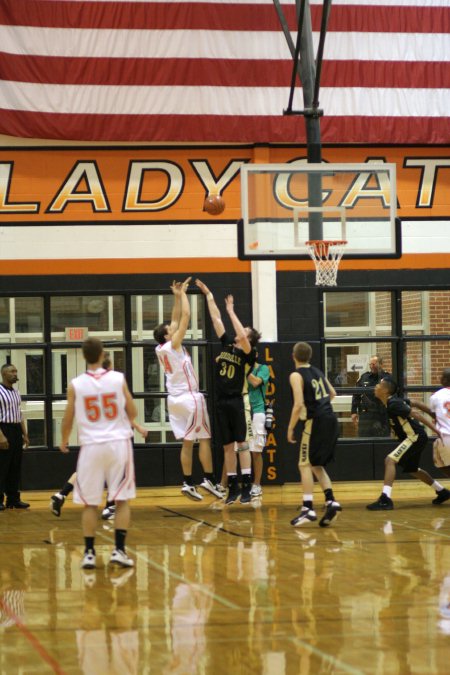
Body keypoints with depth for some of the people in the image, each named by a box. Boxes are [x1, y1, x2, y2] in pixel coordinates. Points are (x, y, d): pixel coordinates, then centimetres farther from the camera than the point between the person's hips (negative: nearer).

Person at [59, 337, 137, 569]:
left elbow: (68, 419, 4)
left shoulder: (75, 385, -5)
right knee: (122, 500, 7)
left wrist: (64, 441, 24)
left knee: (90, 503, 9)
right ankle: (119, 550, -1)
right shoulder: (118, 379, -4)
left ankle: (89, 553, 7)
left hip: (91, 445, 0)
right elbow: (132, 413, 4)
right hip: (118, 443, 0)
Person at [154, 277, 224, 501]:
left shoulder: (161, 349, 6)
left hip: (175, 399, 8)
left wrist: (177, 297, 13)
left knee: (187, 442, 9)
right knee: (204, 439, -1)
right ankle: (209, 479, -3)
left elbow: (176, 319, 15)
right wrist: (182, 294, -5)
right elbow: (185, 316, -14)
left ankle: (188, 483, 6)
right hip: (190, 397, -8)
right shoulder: (173, 345, -14)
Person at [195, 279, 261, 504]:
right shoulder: (227, 343, 11)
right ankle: (233, 487, 12)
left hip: (236, 402, -6)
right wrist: (208, 295, 15)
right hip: (222, 402, 6)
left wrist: (231, 311, -18)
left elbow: (242, 337, -26)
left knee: (241, 444, -5)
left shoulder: (248, 353, -5)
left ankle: (247, 486, -6)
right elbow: (216, 318, 14)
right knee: (227, 446, 8)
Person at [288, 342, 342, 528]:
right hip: (331, 419, 8)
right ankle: (330, 502, 6)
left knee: (305, 465, -3)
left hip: (316, 422, -8)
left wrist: (290, 428, -10)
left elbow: (299, 404, -17)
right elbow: (332, 393, 25)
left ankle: (308, 509, -9)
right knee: (316, 465, 18)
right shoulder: (317, 371, 15)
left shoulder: (296, 375, -8)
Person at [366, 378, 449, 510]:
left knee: (390, 460, -21)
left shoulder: (393, 405, -20)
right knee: (412, 469, 27)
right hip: (415, 438, 11)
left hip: (415, 437, -11)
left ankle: (385, 499, -28)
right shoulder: (394, 401, 8)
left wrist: (435, 430, -24)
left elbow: (416, 414, -23)